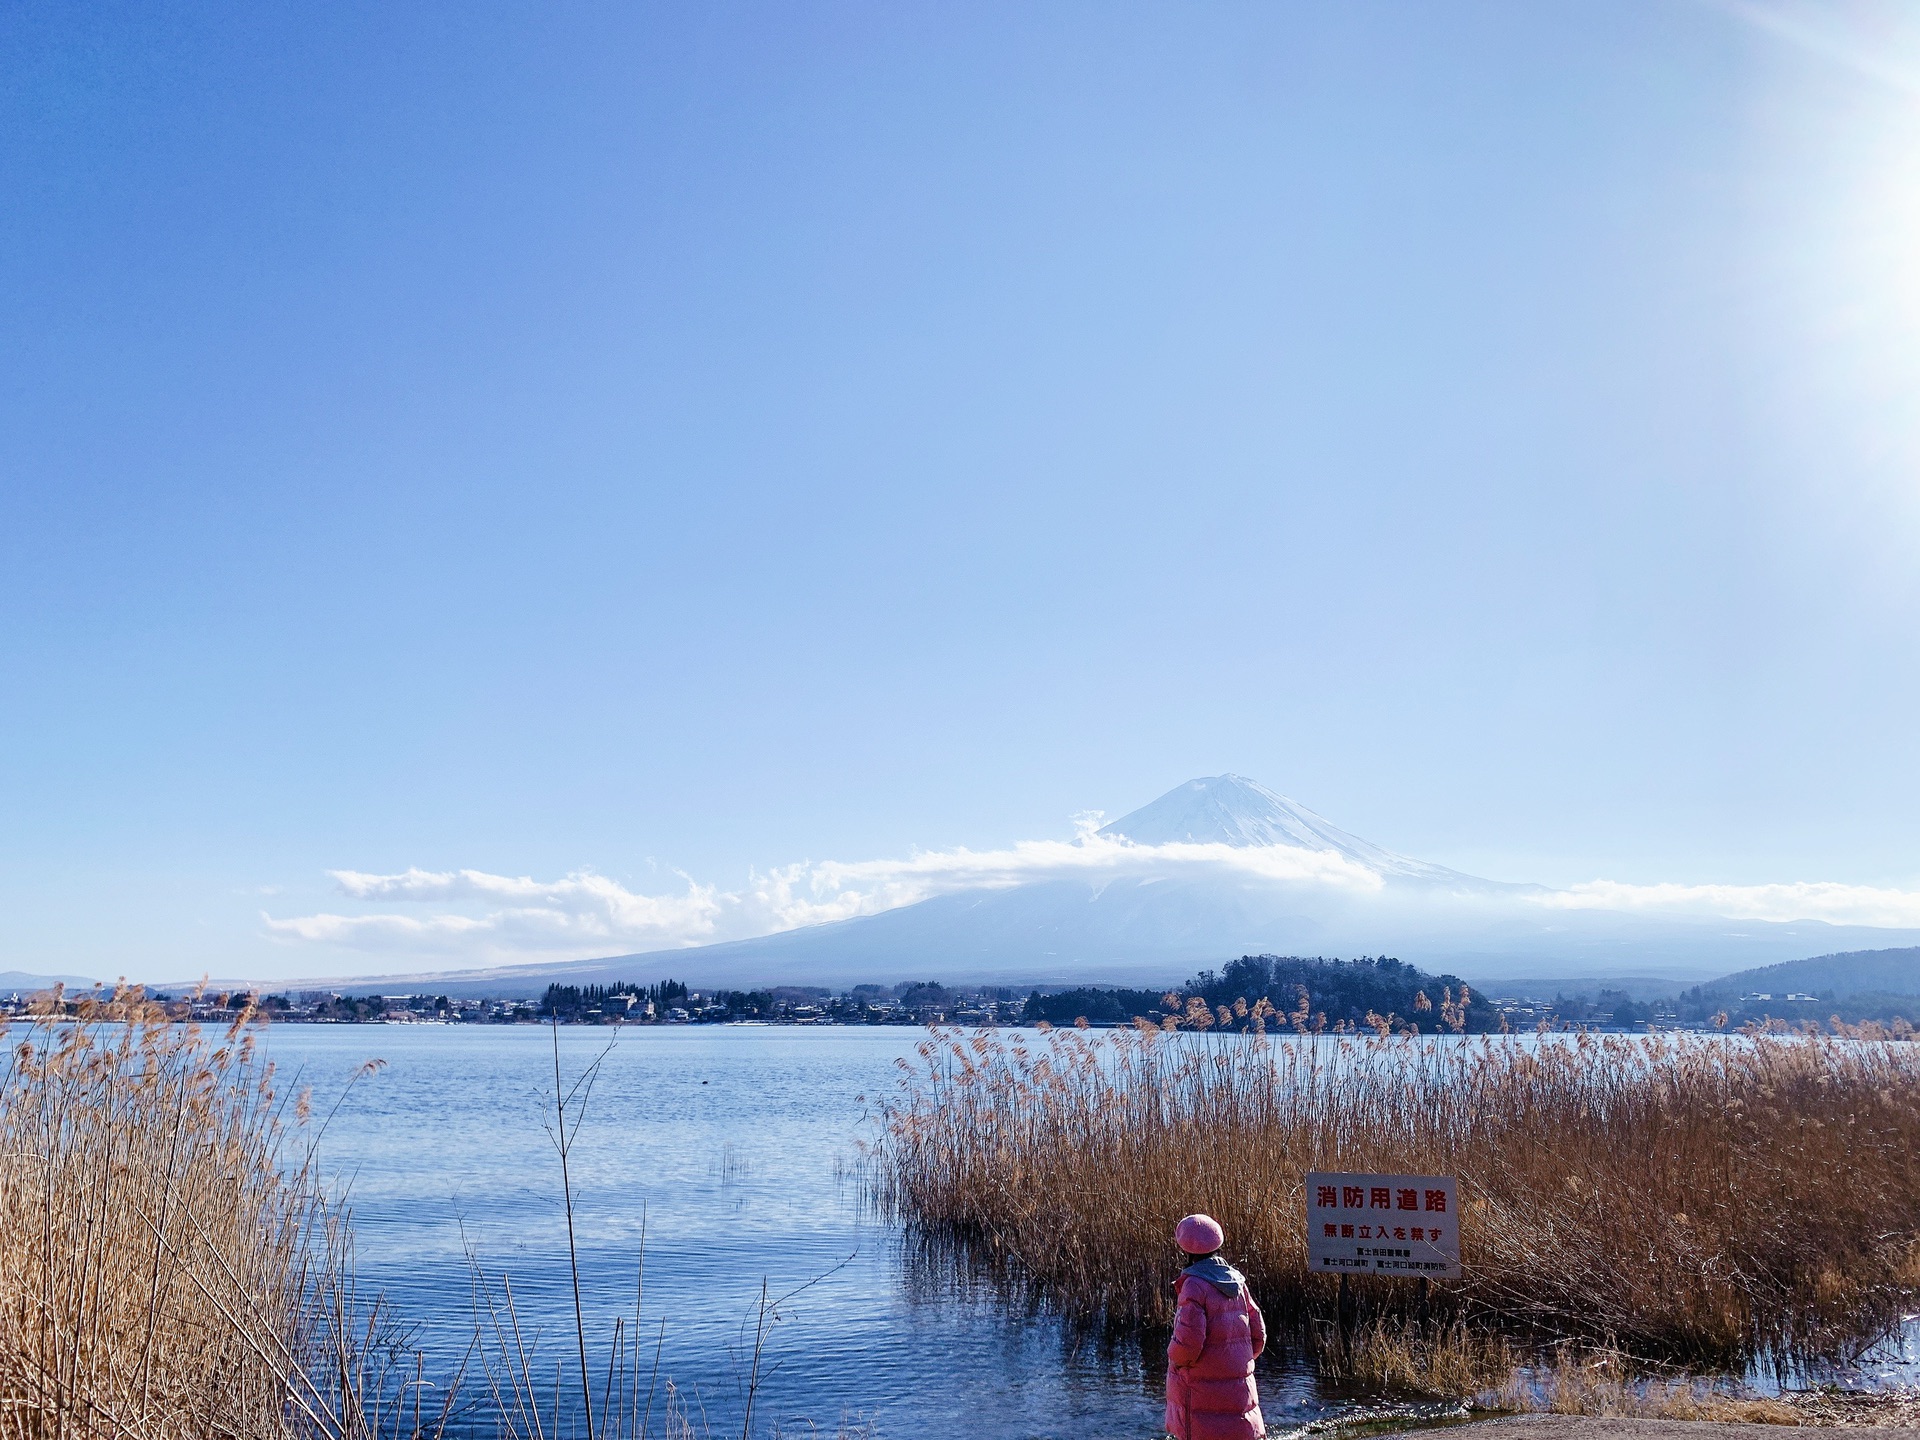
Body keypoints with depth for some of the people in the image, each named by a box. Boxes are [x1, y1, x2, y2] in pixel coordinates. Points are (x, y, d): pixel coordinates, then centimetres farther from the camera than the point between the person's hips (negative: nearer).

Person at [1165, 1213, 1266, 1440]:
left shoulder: (1195, 1285, -16)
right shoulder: (1236, 1282, 5)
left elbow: (1188, 1339, -22)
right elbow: (1258, 1333, 10)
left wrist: (1176, 1358, -3)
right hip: (1239, 1387, 7)